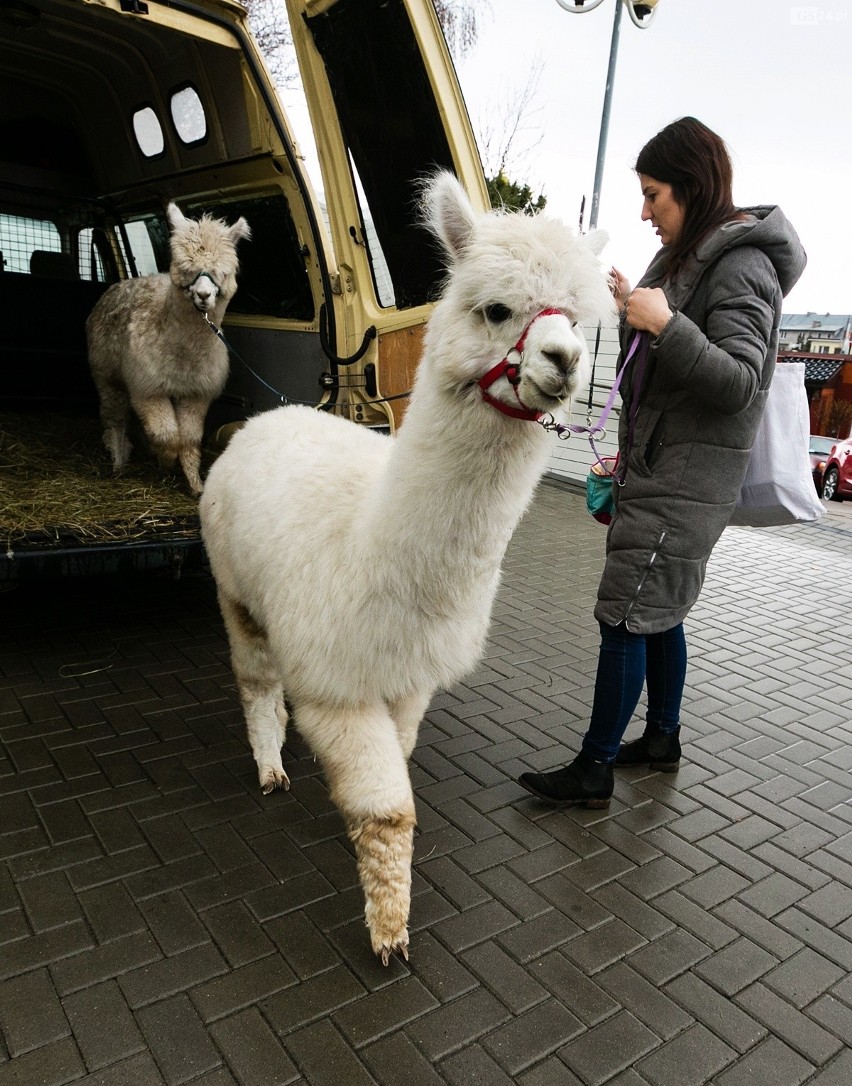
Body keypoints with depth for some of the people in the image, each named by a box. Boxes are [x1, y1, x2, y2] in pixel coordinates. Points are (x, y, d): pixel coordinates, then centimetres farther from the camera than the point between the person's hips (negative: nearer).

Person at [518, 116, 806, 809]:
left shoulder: (742, 266, -12)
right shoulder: (691, 258, 17)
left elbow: (739, 382, -23)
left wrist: (665, 325, -31)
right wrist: (636, 308, 14)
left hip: (690, 477, -10)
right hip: (657, 465, 10)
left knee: (625, 617, -8)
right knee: (656, 612, 16)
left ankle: (594, 771, 4)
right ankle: (662, 738, 31)